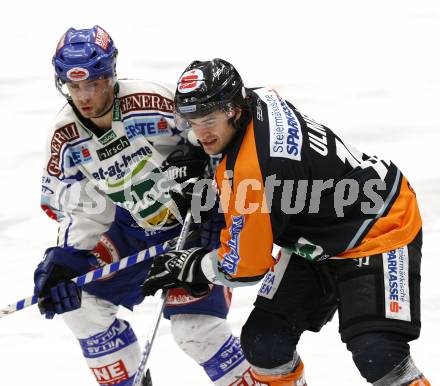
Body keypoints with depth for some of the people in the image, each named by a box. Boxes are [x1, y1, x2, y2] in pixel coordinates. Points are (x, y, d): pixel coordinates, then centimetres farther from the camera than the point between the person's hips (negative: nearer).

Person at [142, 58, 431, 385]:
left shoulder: (251, 172, -33)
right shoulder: (258, 99, -8)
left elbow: (243, 267, -22)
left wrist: (187, 267, -6)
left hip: (381, 229, -10)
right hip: (317, 240, 10)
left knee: (378, 356, -25)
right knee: (264, 343, 2)